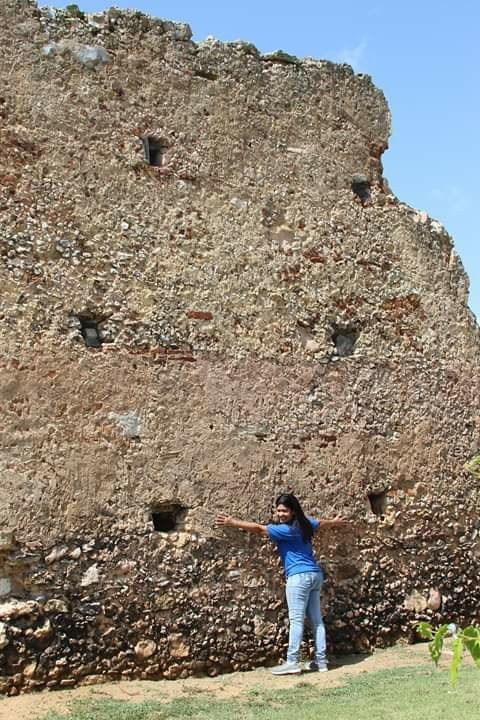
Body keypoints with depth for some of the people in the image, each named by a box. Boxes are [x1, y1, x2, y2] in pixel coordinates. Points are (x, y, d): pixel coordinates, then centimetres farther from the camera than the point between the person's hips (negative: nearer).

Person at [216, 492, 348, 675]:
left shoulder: (286, 529, -13)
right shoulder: (304, 523, 13)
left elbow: (258, 528, -13)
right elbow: (322, 522, 34)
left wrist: (233, 523, -8)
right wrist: (335, 522, 56)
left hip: (300, 576, -9)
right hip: (315, 575, 9)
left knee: (296, 620, -9)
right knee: (316, 619, 9)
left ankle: (292, 662, -10)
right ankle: (321, 661, 12)